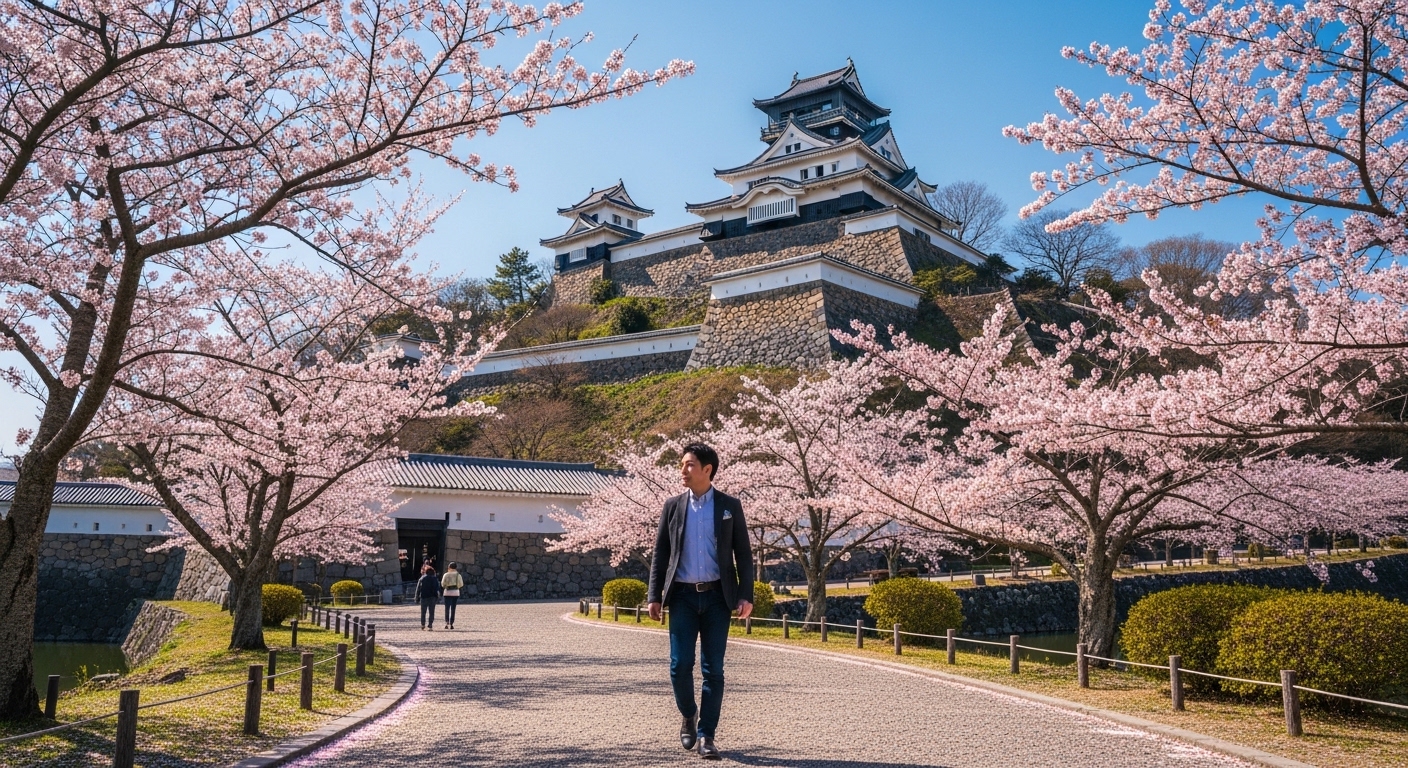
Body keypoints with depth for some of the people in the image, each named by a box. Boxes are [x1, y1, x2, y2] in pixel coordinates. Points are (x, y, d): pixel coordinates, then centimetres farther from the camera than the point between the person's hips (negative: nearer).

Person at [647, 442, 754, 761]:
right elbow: (660, 553, 8)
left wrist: (746, 595, -6)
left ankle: (706, 735, 9)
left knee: (713, 669, 0)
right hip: (683, 595, 1)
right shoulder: (673, 506, 6)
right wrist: (655, 596, 1)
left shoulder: (730, 506, 2)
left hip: (717, 595, -1)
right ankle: (688, 716, 25)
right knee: (680, 665, -2)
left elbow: (743, 553, 2)